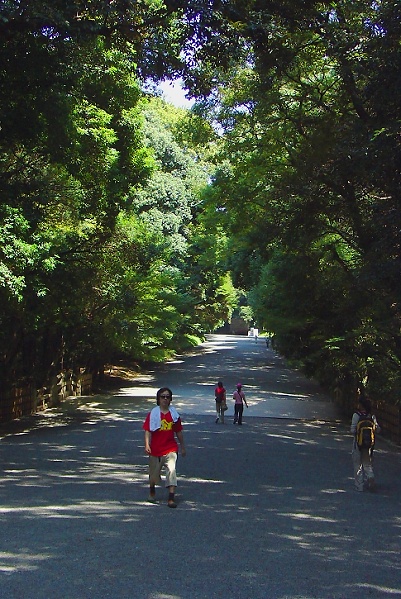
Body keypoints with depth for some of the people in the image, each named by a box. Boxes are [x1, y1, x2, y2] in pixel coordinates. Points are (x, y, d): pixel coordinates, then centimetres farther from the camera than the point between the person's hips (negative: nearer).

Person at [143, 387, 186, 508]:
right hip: (156, 449, 0)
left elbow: (179, 432, 12)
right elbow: (148, 431, -7)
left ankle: (171, 498, -17)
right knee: (154, 473, 15)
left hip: (171, 449, 0)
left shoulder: (174, 414, 4)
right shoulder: (153, 414, -3)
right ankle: (152, 491, 45)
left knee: (171, 470, -18)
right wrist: (147, 445, -19)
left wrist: (183, 447, 16)